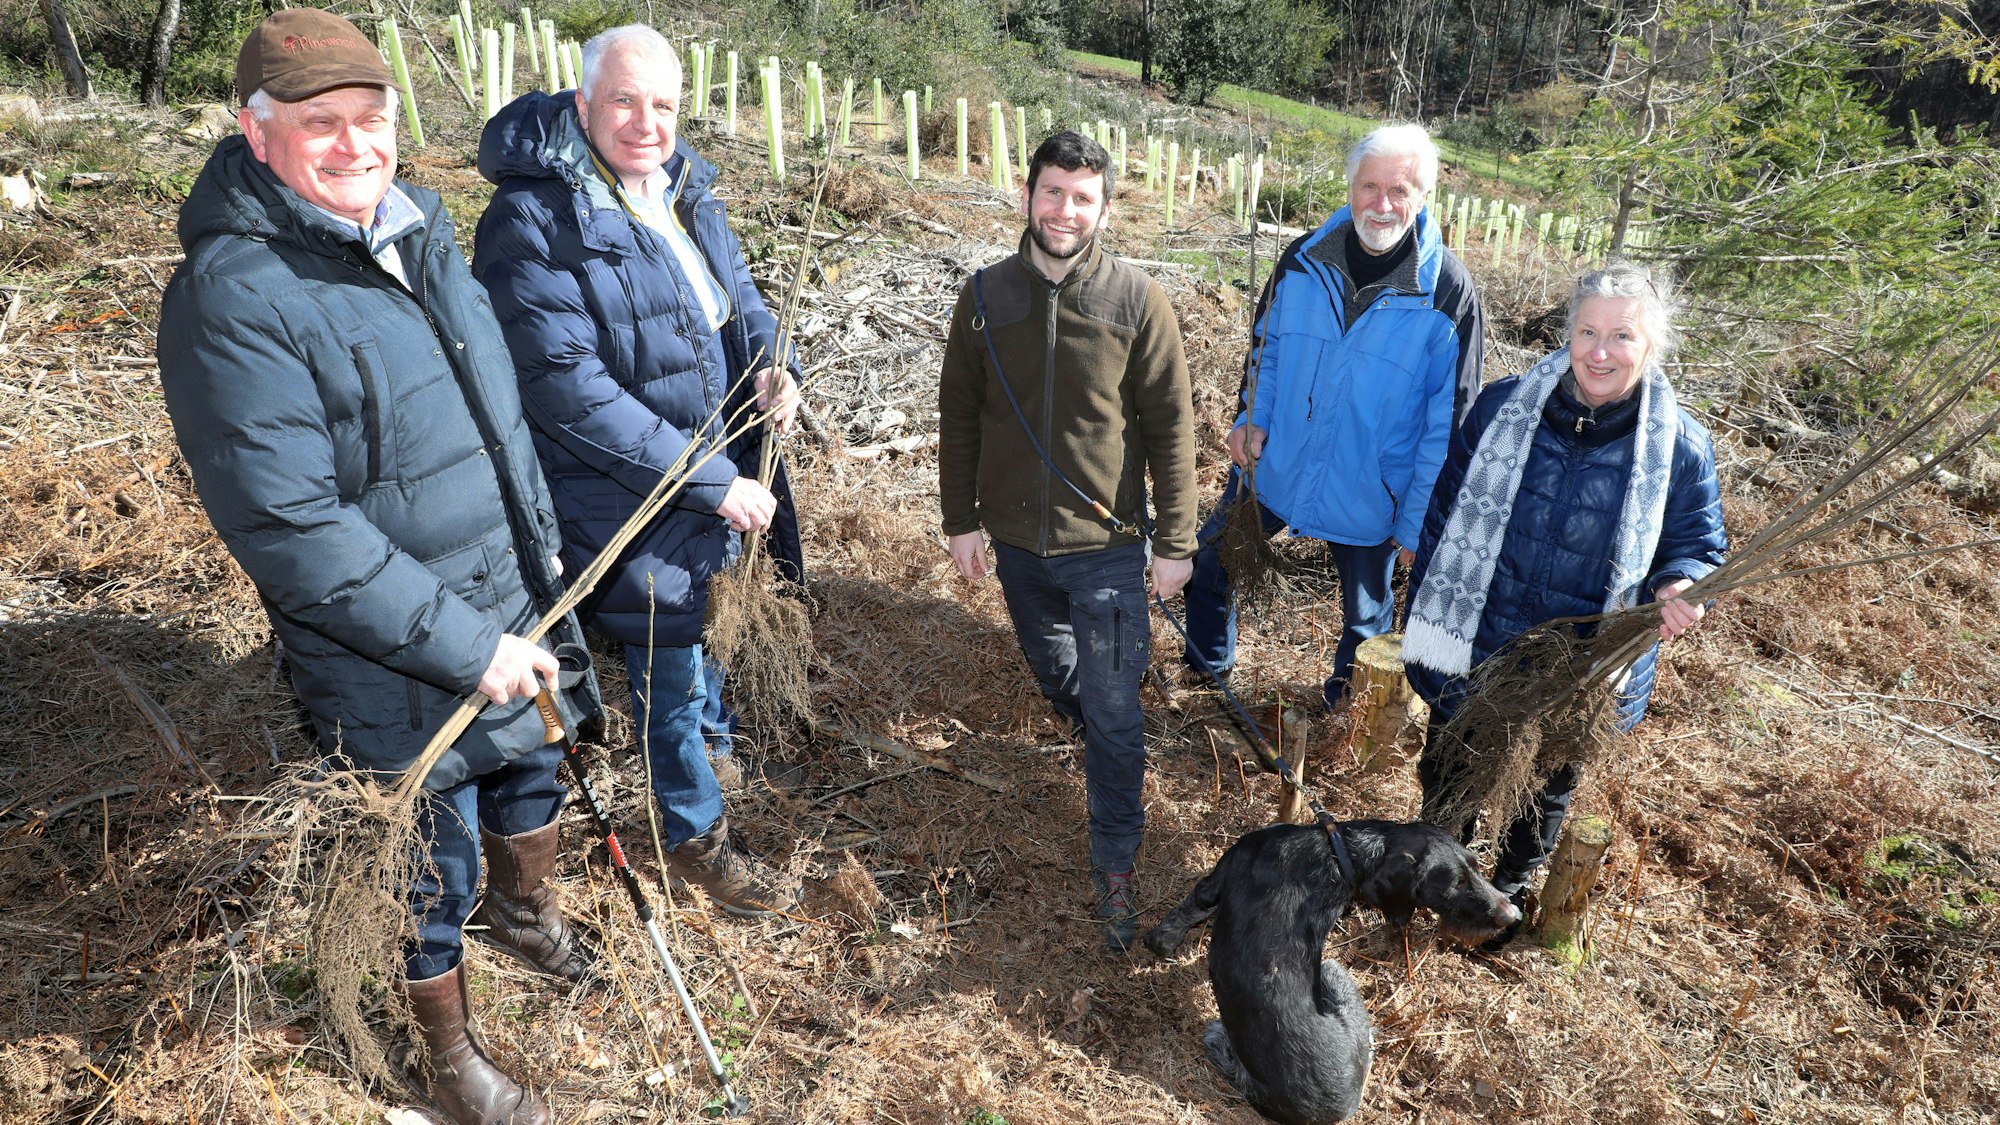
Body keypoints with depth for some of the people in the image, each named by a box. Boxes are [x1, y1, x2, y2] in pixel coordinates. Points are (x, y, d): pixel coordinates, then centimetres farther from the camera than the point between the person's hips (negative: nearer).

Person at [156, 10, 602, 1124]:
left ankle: (525, 911, 59)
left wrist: (543, 550, 14)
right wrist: (464, 644, -24)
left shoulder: (418, 226, 2)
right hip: (396, 666, -7)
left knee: (533, 765, 28)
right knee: (436, 866, 12)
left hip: (512, 609, 7)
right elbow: (291, 532, -26)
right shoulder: (232, 297, -23)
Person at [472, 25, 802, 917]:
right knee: (669, 675, 11)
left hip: (726, 476, 7)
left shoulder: (683, 187, 0)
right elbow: (569, 391, -27)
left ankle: (718, 717, 58)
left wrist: (767, 363, -10)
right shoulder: (533, 223, -23)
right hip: (632, 502, -6)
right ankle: (698, 836, 33)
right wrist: (711, 482, -26)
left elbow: (738, 293, 14)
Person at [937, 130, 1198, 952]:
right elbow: (958, 416, 4)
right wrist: (959, 521, 4)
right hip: (1016, 542, 4)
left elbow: (1170, 429, -7)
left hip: (1107, 546, -3)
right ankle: (1099, 745, 53)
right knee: (1054, 676, 23)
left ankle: (1114, 865, 19)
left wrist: (1175, 543, -7)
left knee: (1113, 711, 2)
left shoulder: (1139, 301, -11)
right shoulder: (986, 296, -3)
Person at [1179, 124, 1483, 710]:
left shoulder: (1448, 293, -17)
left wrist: (1418, 519, -12)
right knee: (1208, 563, 15)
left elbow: (1448, 419, -13)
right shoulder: (1302, 261, -7)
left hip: (1369, 497, -3)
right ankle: (1207, 661, 43)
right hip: (1272, 467, 3)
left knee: (1367, 612, 19)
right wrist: (1252, 419, -7)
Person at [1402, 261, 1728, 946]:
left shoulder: (1680, 447, -13)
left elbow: (1697, 547, -1)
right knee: (1448, 773, 21)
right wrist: (1423, 626, 0)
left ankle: (1509, 889, 52)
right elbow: (1445, 518, -2)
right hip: (1473, 655, 1)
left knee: (1543, 791, 24)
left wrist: (1678, 589, -26)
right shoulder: (1502, 408, -10)